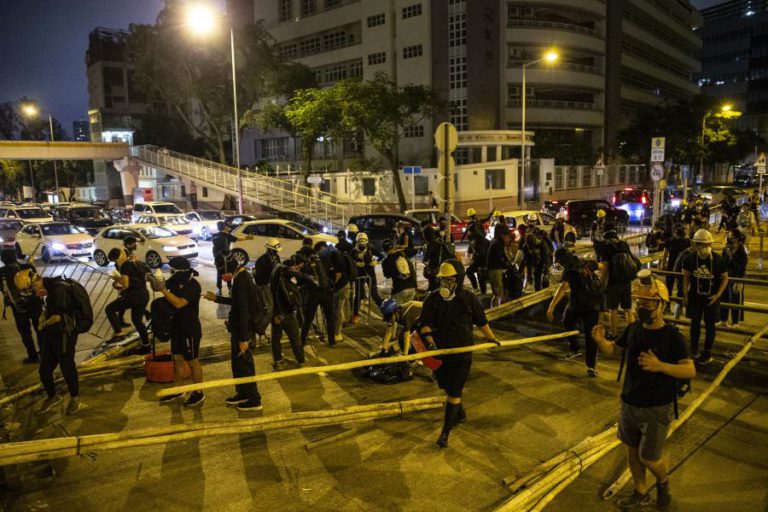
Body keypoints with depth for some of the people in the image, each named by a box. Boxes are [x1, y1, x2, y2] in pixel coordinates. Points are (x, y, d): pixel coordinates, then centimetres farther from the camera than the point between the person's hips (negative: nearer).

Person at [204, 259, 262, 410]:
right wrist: (217, 298, 22)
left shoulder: (241, 281, -24)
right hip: (240, 329, 10)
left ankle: (254, 400, 14)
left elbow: (243, 310, -26)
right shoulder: (243, 277, 7)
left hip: (242, 330, -10)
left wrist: (243, 338, -25)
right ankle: (242, 393, 35)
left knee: (244, 364, 2)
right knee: (237, 362, 20)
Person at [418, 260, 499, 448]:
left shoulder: (469, 299, -8)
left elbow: (481, 321, 7)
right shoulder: (433, 299, -7)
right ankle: (460, 414, 47)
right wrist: (428, 337, -31)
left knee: (454, 393, -3)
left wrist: (491, 338, 18)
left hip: (461, 353, -3)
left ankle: (446, 432, 7)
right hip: (439, 352, 3)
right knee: (447, 388, 21)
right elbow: (424, 323, -12)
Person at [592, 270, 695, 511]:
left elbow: (691, 370, -23)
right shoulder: (633, 329, -3)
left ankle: (663, 483, 39)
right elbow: (614, 349, 10)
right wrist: (600, 340, -12)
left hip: (657, 408, -5)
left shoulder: (672, 336, -17)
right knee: (632, 450, 17)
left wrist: (660, 366, -39)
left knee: (649, 458, 5)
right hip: (629, 403, 5)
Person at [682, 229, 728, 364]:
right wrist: (685, 295, -1)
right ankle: (694, 349, 27)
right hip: (695, 296, 2)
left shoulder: (718, 260, -15)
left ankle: (707, 353, 19)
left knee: (710, 325, 6)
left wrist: (717, 295, -12)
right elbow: (686, 277, 1)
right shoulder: (689, 258, -10)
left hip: (711, 298, -2)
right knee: (695, 322, 12)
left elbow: (725, 278, -4)